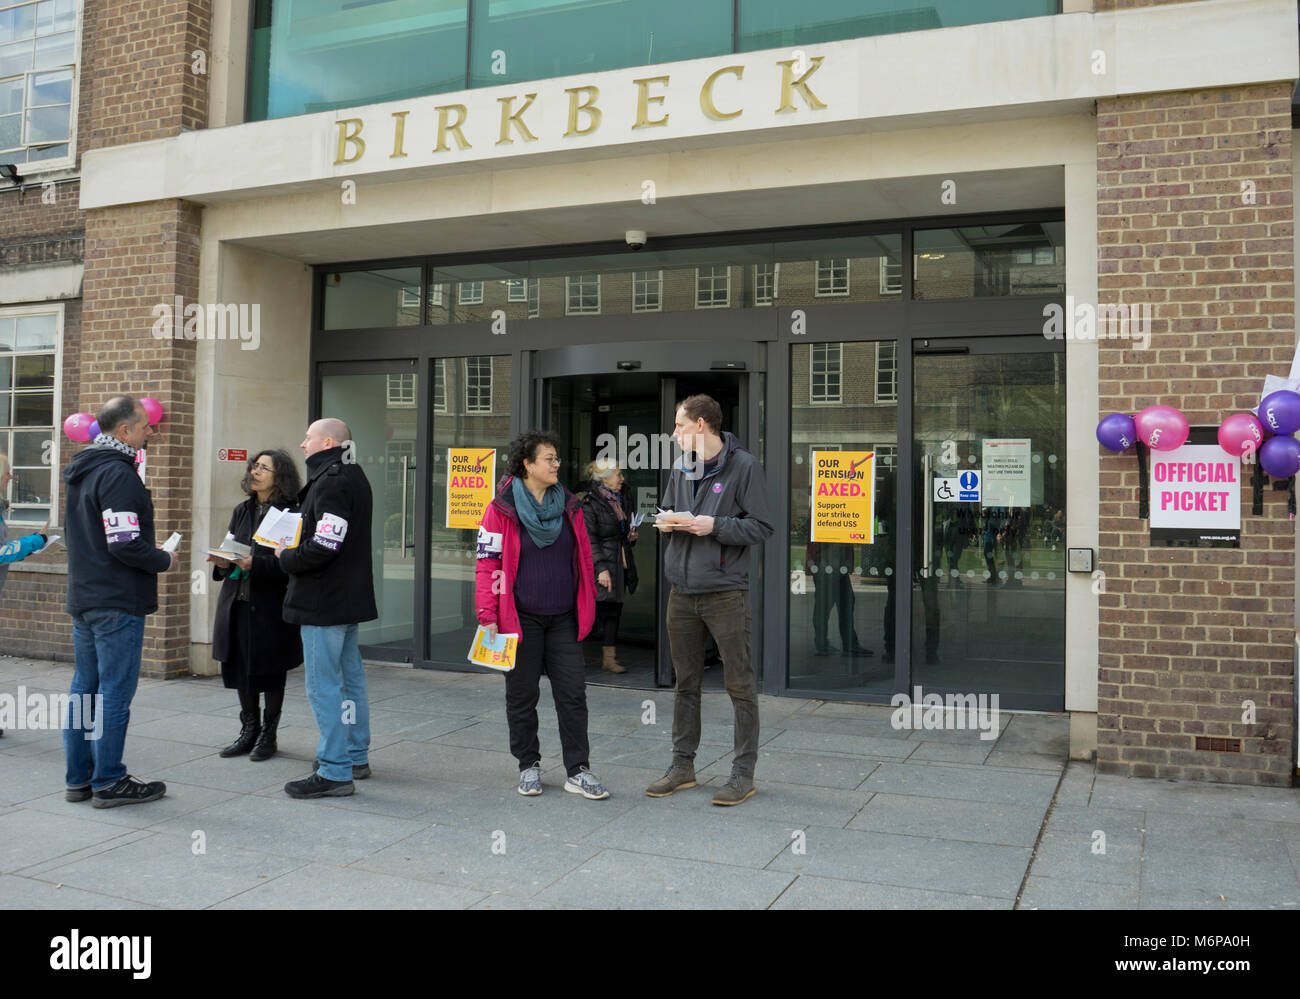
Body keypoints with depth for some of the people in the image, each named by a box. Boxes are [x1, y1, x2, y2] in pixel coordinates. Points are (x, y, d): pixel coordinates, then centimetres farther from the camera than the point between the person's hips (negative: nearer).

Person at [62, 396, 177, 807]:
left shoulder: (81, 471, 14)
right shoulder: (117, 474, -17)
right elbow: (125, 545, -23)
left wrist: (147, 550, 15)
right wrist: (164, 560, -5)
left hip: (83, 599, 10)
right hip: (117, 603, -10)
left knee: (84, 687, 14)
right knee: (115, 690, -2)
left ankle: (79, 778, 23)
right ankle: (109, 782, 5)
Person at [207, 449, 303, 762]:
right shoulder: (242, 511, 13)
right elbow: (230, 549, 17)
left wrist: (255, 564, -25)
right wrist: (223, 562, -4)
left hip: (272, 606, -6)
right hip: (237, 603, 7)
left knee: (271, 671, 5)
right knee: (239, 667, 11)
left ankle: (268, 735, 17)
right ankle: (249, 732, 25)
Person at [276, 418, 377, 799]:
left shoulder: (331, 482, -18)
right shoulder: (353, 477, 15)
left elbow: (323, 547, -25)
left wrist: (286, 557, -8)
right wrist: (293, 551, 12)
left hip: (324, 602, -11)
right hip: (350, 598, 11)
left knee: (323, 685, -5)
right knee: (350, 679, 17)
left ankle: (334, 773, -1)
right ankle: (356, 757, 29)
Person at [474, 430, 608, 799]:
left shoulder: (568, 506, 8)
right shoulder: (502, 509, -6)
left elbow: (583, 557, 14)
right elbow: (487, 561, -7)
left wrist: (588, 603, 13)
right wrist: (488, 614, -11)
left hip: (563, 618, 4)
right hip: (520, 618, -4)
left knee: (573, 693, 2)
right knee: (522, 695, 8)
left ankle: (578, 771, 9)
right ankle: (528, 765, 23)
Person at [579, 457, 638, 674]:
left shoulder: (619, 500, 15)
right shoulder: (589, 503, -10)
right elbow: (589, 540, -14)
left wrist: (631, 536, 7)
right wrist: (601, 568, -19)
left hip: (619, 564, 8)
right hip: (600, 564, -8)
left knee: (614, 609, 9)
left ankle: (610, 656, 15)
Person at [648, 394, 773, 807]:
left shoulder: (743, 466, -6)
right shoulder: (681, 467, 13)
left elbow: (761, 526, -8)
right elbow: (668, 510, 23)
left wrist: (715, 525, -18)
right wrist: (666, 520, 0)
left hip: (726, 592, -6)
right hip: (682, 591, 6)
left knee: (739, 684, 1)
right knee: (685, 683, 14)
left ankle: (744, 773, 11)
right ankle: (683, 765, 25)